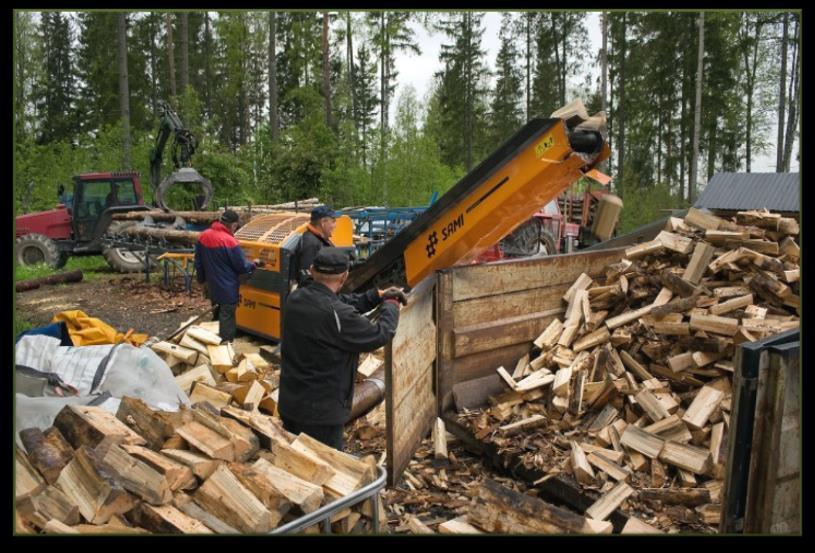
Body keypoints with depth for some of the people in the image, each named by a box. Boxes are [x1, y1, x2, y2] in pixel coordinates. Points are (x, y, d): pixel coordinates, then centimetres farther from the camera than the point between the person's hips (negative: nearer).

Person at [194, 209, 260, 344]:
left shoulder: (203, 236, -1)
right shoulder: (229, 241, -23)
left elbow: (198, 263, 9)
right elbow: (242, 266, -14)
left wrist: (203, 280, 21)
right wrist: (254, 264, 5)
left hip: (212, 286, 7)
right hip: (228, 288, -7)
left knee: (216, 316, 23)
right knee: (227, 318, 1)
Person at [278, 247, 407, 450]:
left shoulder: (296, 298, -3)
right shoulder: (336, 315, -29)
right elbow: (379, 335, -16)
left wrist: (378, 295, 9)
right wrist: (391, 306, 2)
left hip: (289, 403, 8)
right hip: (319, 412, -8)